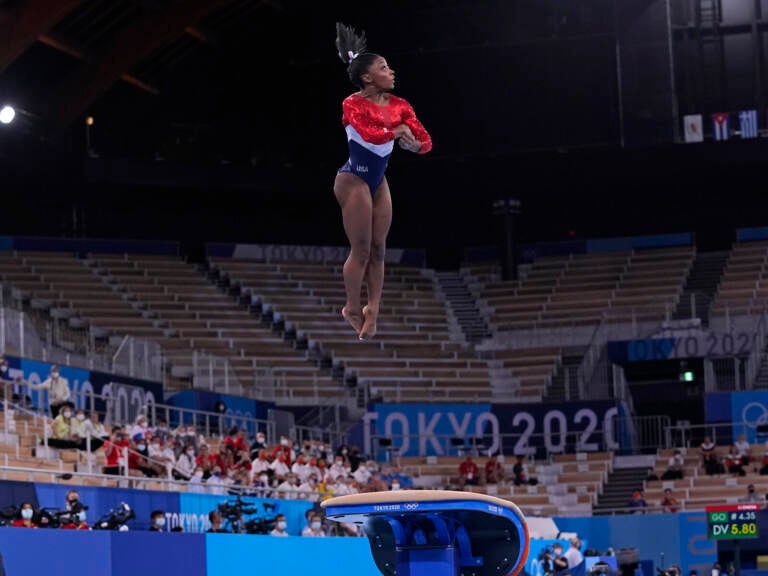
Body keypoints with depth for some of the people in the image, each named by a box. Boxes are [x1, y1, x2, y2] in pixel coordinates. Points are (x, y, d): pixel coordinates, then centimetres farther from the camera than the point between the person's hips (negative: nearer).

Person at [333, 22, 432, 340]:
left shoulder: (399, 105, 3)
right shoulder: (353, 104, -15)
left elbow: (426, 141, -1)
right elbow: (371, 135, -32)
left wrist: (414, 144, -24)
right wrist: (399, 130, -17)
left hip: (379, 182, 7)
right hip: (354, 180, -7)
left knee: (378, 249, 6)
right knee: (361, 250, -4)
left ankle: (372, 310, 10)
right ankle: (353, 308, 11)